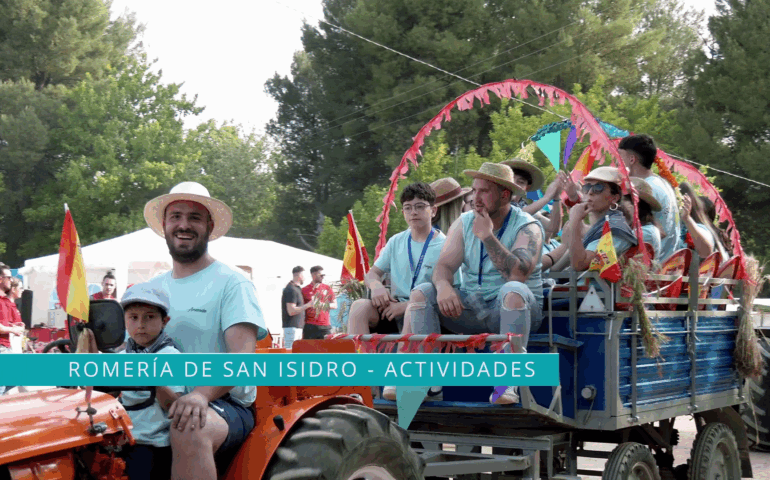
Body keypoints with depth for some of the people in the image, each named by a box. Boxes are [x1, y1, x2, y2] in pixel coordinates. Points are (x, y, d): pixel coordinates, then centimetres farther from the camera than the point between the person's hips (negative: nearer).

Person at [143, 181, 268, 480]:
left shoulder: (231, 283, 1)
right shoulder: (152, 289, 19)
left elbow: (242, 357, -13)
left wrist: (202, 394, -31)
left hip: (224, 406, -5)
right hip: (157, 408, 5)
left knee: (189, 429, -39)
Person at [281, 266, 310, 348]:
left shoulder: (296, 288, 17)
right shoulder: (291, 290, -15)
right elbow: (291, 311, -21)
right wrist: (308, 305, -18)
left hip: (297, 326, 10)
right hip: (292, 327, -10)